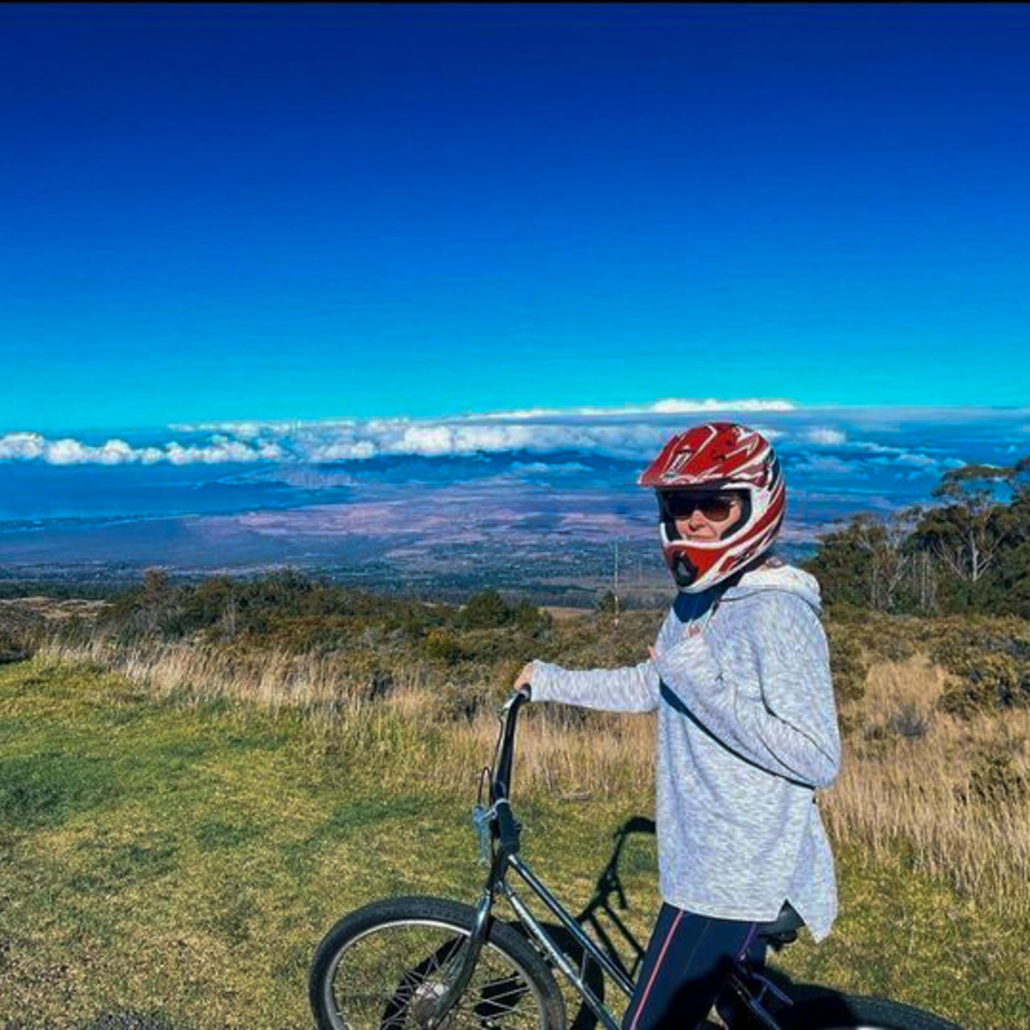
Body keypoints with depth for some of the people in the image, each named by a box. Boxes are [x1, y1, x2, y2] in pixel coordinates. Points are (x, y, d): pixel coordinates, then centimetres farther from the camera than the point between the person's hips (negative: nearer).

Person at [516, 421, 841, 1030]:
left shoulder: (777, 613, -22)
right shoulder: (698, 603, 6)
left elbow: (818, 761, -25)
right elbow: (648, 686, 19)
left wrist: (705, 686, -30)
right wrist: (550, 681, 18)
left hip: (731, 877, -9)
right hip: (708, 860, 9)